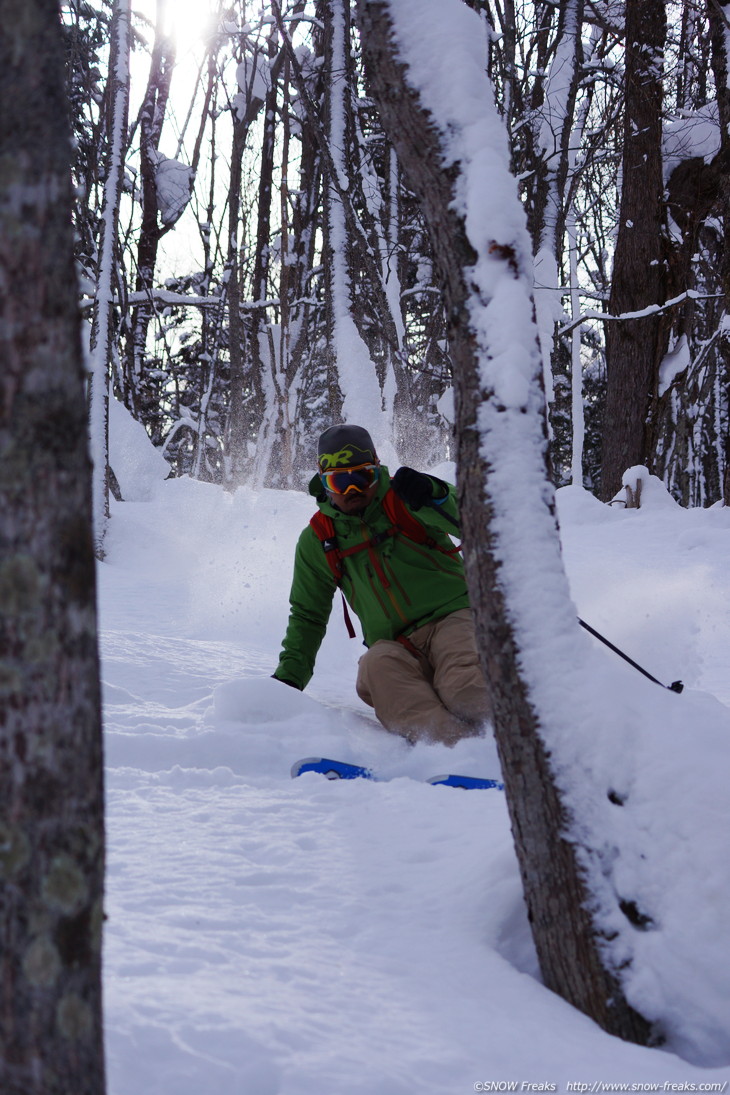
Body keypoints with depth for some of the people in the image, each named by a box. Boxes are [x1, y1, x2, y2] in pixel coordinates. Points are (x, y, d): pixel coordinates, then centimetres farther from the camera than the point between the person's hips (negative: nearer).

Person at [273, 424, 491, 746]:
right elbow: (308, 615, 23)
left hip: (453, 614, -2)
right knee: (376, 666, -36)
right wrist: (289, 676, 13)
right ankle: (453, 744, -51)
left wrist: (435, 497, -29)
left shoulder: (404, 499, 4)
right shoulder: (317, 541, 13)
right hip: (395, 644, 2)